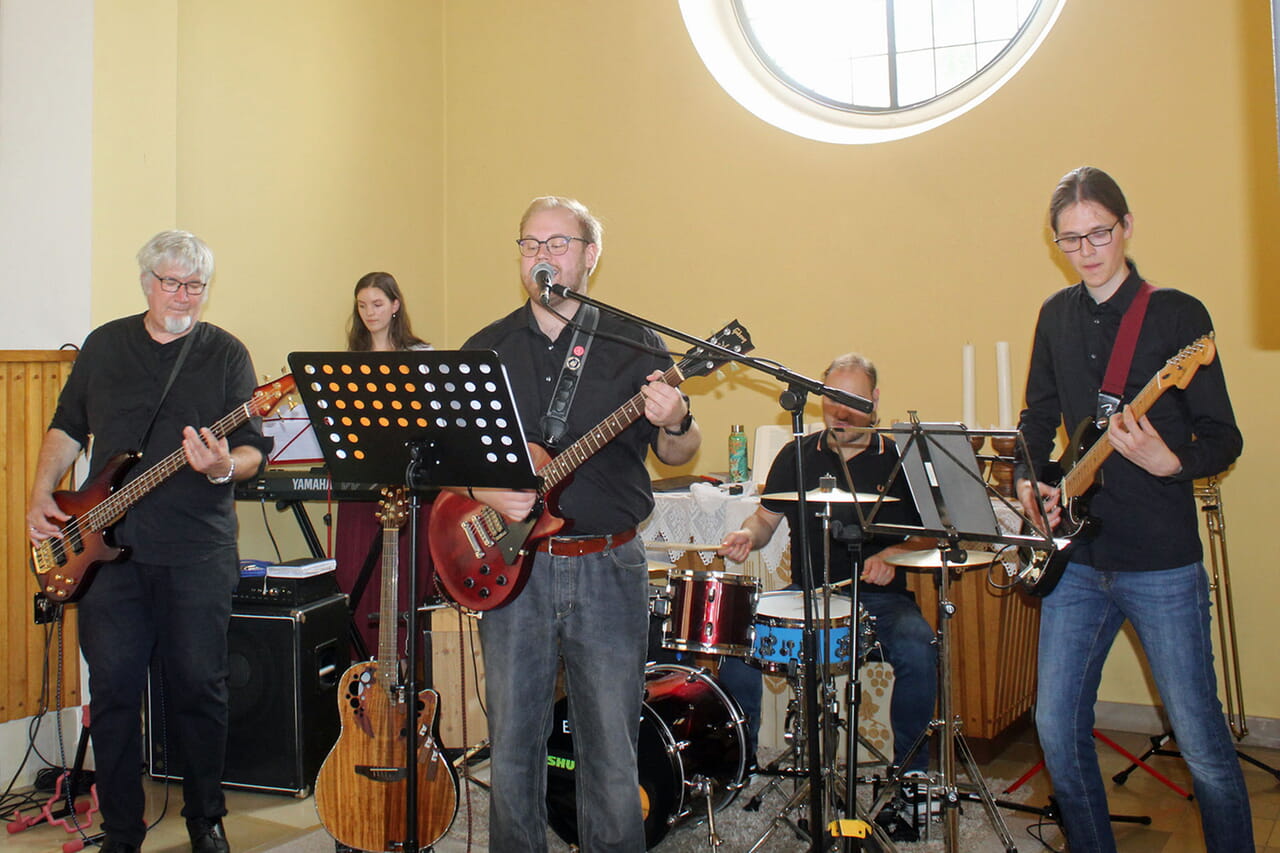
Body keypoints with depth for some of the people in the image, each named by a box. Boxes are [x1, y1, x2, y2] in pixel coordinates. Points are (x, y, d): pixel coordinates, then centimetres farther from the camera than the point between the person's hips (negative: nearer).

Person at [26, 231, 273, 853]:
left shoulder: (225, 353, 2)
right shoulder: (103, 345, 11)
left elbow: (254, 448, -2)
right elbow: (66, 428, 19)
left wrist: (225, 467, -23)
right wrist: (41, 496, 6)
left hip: (198, 551, -2)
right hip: (106, 547, 2)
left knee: (198, 685, 3)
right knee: (113, 689, 5)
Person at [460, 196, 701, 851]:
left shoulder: (634, 345, 4)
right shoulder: (485, 349, 9)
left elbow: (676, 455, 6)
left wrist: (674, 426, -16)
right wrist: (486, 492, -10)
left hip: (608, 569, -1)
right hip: (513, 564, 2)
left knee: (612, 753, 4)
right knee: (512, 746, 9)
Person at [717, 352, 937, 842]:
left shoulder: (899, 461, 4)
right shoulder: (797, 457, 9)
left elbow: (930, 534, 4)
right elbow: (767, 517, 13)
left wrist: (893, 554, -15)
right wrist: (748, 535, -9)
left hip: (878, 596, -1)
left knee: (917, 650, -31)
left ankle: (910, 776, -9)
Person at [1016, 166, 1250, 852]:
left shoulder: (1176, 314, -6)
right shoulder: (1057, 316, 9)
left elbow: (1224, 437, -7)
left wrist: (1169, 462, -27)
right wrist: (1029, 477, 2)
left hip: (1162, 564, -4)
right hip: (1077, 560, 5)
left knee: (1203, 745, 2)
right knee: (1057, 730, 7)